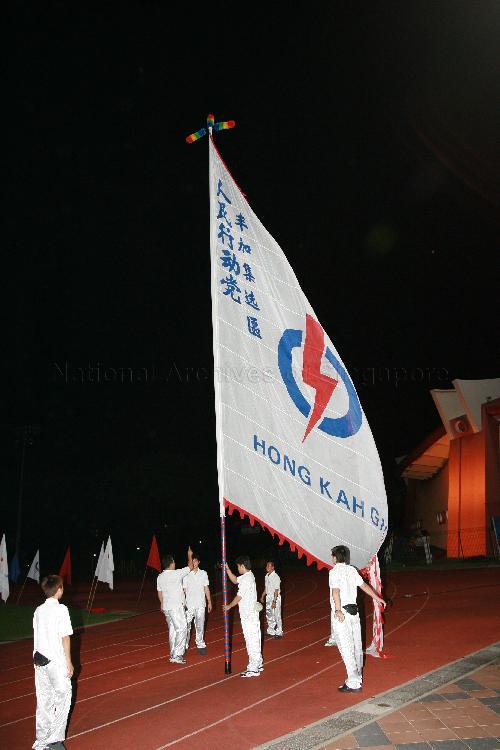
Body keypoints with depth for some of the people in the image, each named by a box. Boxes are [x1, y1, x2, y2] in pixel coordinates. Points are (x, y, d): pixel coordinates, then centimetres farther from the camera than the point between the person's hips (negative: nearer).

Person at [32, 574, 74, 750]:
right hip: (56, 661, -6)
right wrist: (69, 662, -6)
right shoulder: (61, 609, -12)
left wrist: (39, 658, 15)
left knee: (43, 701, 13)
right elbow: (65, 638, -12)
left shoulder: (38, 610, 7)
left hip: (39, 660, 6)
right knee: (63, 697, 4)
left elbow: (37, 635, 8)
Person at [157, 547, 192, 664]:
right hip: (177, 606, -7)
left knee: (172, 630, 15)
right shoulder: (176, 574, -15)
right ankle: (177, 655, -12)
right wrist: (189, 555, 15)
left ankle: (173, 654, 19)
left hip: (166, 607, 7)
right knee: (181, 629, -5)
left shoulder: (160, 577, 5)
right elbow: (190, 567, -1)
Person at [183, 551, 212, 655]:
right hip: (189, 605, -2)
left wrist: (209, 602, 9)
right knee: (186, 626, -2)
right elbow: (184, 590, -1)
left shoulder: (203, 573, 5)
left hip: (200, 605, 2)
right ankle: (184, 645, 8)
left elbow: (206, 588, 10)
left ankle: (200, 644, 17)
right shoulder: (186, 575, -3)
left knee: (200, 626, 6)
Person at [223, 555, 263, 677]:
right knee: (254, 639, 16)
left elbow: (239, 596, -16)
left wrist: (229, 606, -3)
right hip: (252, 613, 10)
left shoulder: (246, 579, -19)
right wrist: (227, 569, 18)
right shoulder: (248, 576, 11)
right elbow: (235, 580, 27)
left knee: (251, 640, -7)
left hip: (248, 614, -10)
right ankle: (258, 664, 25)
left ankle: (253, 669, -4)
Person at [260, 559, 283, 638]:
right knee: (269, 615, 15)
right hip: (268, 597, 8)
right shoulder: (267, 576, 6)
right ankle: (271, 631, 28)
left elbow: (276, 590, -20)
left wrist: (274, 601, -23)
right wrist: (263, 596, 21)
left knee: (277, 616, -1)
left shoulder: (275, 577, -18)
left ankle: (279, 633, 10)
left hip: (275, 597, -8)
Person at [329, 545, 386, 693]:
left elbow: (336, 591, -24)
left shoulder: (335, 571, -10)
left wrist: (338, 610, -30)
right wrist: (377, 598, 33)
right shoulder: (352, 570, 10)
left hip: (341, 614, -7)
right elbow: (364, 585, 20)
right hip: (354, 611, 7)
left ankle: (353, 683, -6)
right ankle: (358, 678, 26)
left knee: (346, 647, -5)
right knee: (356, 646, 14)